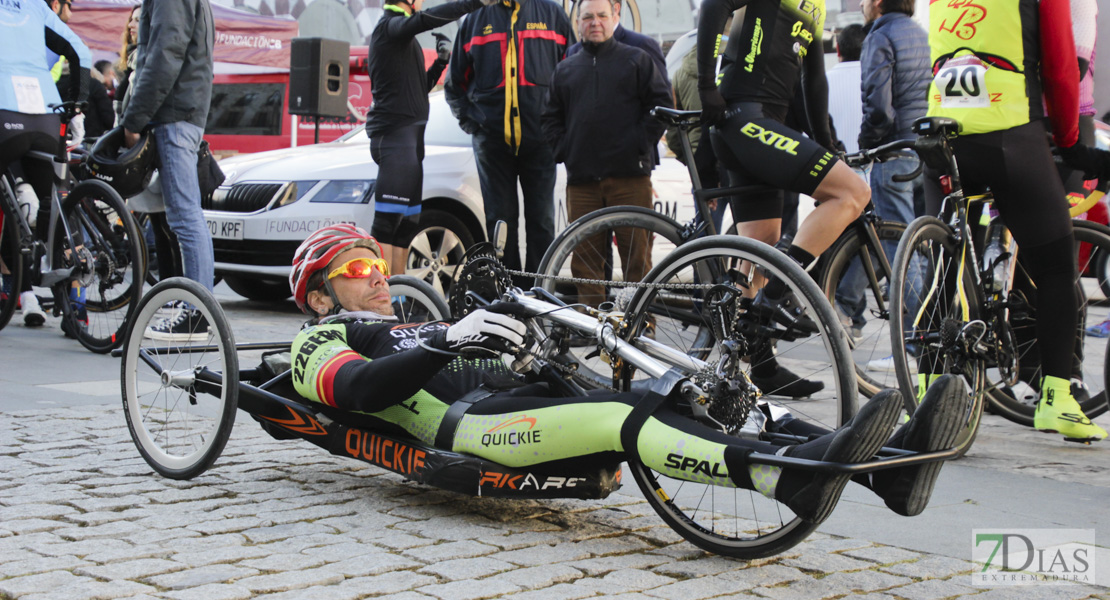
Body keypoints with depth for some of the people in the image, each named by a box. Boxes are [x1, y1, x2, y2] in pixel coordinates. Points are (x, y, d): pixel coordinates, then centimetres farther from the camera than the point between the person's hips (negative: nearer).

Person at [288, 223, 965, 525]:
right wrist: (449, 340, -21)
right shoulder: (322, 340, 17)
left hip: (528, 399, 7)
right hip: (465, 425, -7)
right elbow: (359, 388, -7)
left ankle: (885, 463, -32)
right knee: (618, 418, -36)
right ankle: (792, 479, -59)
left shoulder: (420, 332, 41)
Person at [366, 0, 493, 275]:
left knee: (407, 221, 11)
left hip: (409, 136, 10)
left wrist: (441, 61, 14)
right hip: (395, 132, -10)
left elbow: (419, 89, 26)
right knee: (388, 221, -15)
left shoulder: (402, 36, 25)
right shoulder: (390, 26, -6)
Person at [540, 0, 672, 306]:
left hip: (630, 176, -3)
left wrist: (640, 144, -5)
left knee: (637, 254, -4)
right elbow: (550, 117, 20)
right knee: (585, 258, 2)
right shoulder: (565, 70, 19)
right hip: (581, 179, 3)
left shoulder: (637, 60, 11)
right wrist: (564, 150, 5)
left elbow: (661, 105, 5)